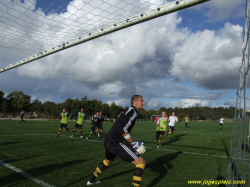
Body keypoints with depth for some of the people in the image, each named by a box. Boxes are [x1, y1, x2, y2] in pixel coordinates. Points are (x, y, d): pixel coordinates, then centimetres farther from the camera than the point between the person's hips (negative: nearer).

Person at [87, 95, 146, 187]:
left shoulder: (127, 111, 18)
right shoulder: (132, 111, -10)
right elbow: (122, 129, -22)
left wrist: (131, 142, 22)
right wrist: (134, 143, -15)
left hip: (108, 140, 10)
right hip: (117, 143, -10)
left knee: (108, 160, 37)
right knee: (141, 162, -8)